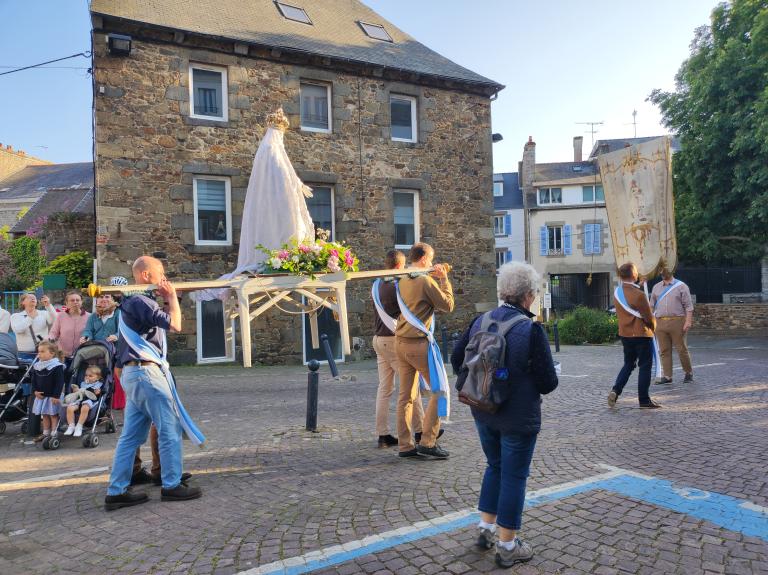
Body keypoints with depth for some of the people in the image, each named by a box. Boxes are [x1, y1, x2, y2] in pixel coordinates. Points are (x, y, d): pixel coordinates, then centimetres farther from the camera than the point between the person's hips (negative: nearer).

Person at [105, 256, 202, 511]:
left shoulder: (129, 302, 19)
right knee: (170, 430, -2)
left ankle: (116, 491, 13)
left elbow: (163, 324, 20)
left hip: (133, 372, 10)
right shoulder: (141, 301, -13)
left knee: (131, 435, 10)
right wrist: (172, 296, -6)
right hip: (147, 371, -10)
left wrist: (166, 298, 13)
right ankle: (172, 486, 5)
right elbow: (175, 325, -19)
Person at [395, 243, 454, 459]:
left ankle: (405, 445, 13)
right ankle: (427, 442, 2)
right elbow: (447, 305, -7)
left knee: (406, 395, 10)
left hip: (401, 343, 8)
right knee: (440, 390, 3)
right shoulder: (426, 281, -12)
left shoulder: (403, 281, 11)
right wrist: (444, 279, 1)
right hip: (419, 343, -8)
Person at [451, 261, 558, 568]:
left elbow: (456, 359, 4)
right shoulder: (531, 330, -20)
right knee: (514, 476, 9)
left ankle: (486, 527, 33)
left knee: (495, 466, 25)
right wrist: (547, 379, 6)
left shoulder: (480, 321, -3)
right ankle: (507, 546, 22)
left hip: (484, 413, 6)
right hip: (518, 418, -5)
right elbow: (548, 383, -16)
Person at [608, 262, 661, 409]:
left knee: (628, 364, 18)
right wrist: (653, 327, 7)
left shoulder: (617, 292, 1)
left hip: (624, 334, 6)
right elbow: (649, 317, -14)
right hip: (641, 334, -6)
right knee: (645, 367, 5)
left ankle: (615, 390, 1)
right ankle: (644, 400, 10)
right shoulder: (638, 294, -21)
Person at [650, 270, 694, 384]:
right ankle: (666, 376, 10)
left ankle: (688, 373, 18)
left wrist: (688, 321, -12)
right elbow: (652, 306, 17)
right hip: (660, 322, 4)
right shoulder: (656, 287, 15)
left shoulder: (681, 286, 2)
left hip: (677, 321, -4)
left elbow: (688, 305, -3)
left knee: (682, 349, 2)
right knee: (664, 351, 5)